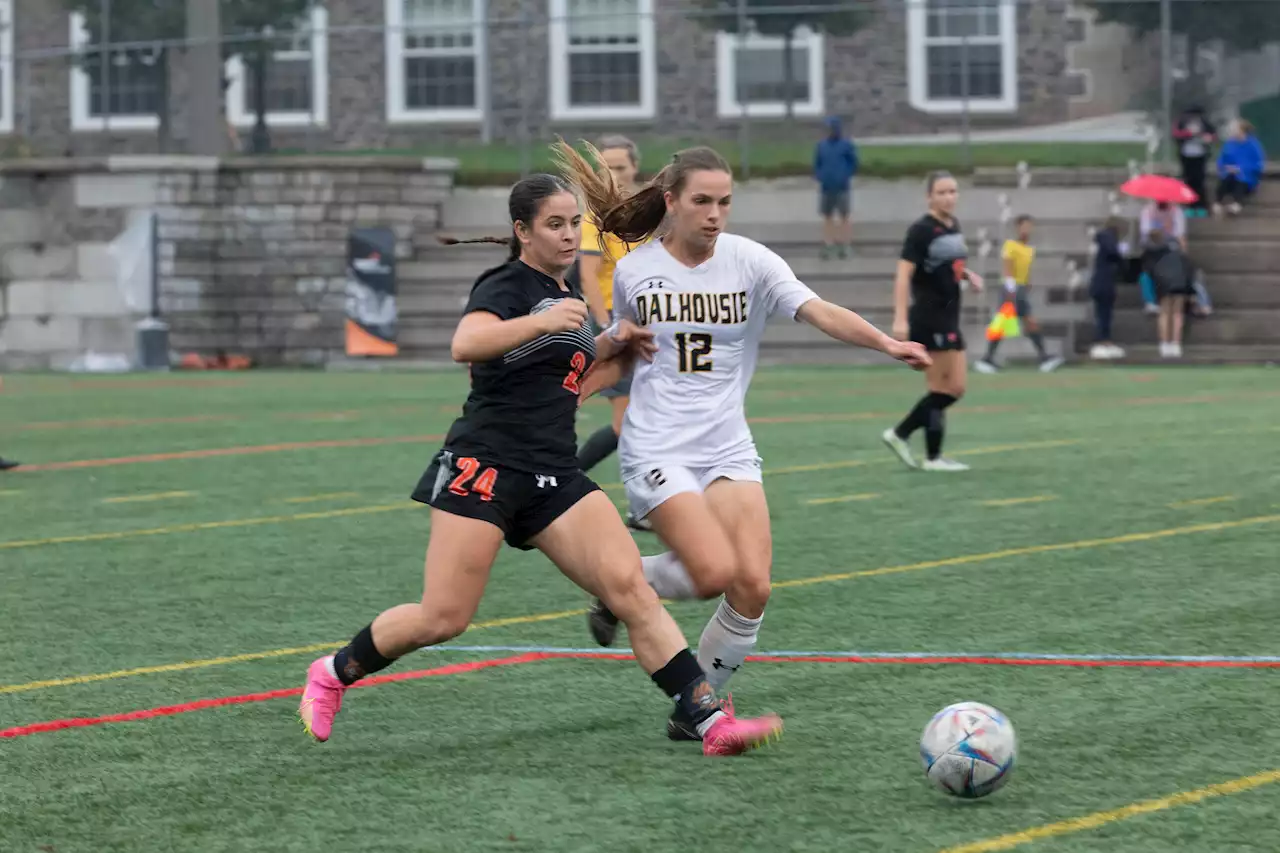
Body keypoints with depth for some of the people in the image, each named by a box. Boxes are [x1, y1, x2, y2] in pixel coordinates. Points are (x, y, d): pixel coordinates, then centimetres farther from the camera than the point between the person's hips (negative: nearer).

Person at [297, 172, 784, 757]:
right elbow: (466, 344, -28)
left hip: (554, 476, 7)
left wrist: (615, 343, 20)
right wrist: (542, 321, -40)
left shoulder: (563, 295, 18)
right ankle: (333, 674, 17)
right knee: (443, 618, -8)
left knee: (630, 587, -11)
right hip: (486, 464, -7)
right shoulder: (507, 286, -6)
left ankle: (712, 720, -17)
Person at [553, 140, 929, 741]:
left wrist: (886, 342, -33)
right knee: (715, 571, -22)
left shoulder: (749, 262, -3)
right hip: (656, 450, -2)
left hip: (728, 450, 2)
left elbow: (820, 313, -17)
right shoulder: (634, 270, 0)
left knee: (754, 585, -13)